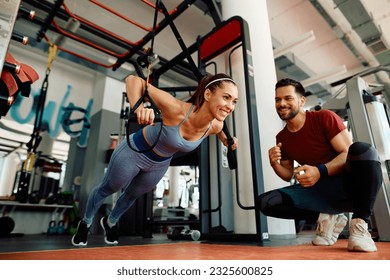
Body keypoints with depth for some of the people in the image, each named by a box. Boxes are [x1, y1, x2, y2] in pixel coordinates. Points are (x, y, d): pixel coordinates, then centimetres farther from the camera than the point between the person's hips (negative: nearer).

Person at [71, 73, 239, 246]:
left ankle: (110, 223, 60)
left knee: (132, 195, 29)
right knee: (107, 189, 21)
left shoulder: (214, 126, -22)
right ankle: (85, 223, 52)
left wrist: (224, 138, -4)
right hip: (134, 152, -5)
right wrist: (139, 108, -51)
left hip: (160, 164, 5)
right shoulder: (176, 109, -40)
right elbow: (133, 80, -34)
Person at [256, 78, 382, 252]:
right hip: (319, 191, 4)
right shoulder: (281, 138, 4)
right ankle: (326, 218, 0)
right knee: (264, 202, -16)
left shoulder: (325, 118, -9)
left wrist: (320, 171, -32)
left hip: (347, 185, -3)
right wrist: (275, 164, -12)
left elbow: (348, 153, -15)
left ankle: (360, 223, -19)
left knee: (362, 149, -35)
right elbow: (289, 176, 10)